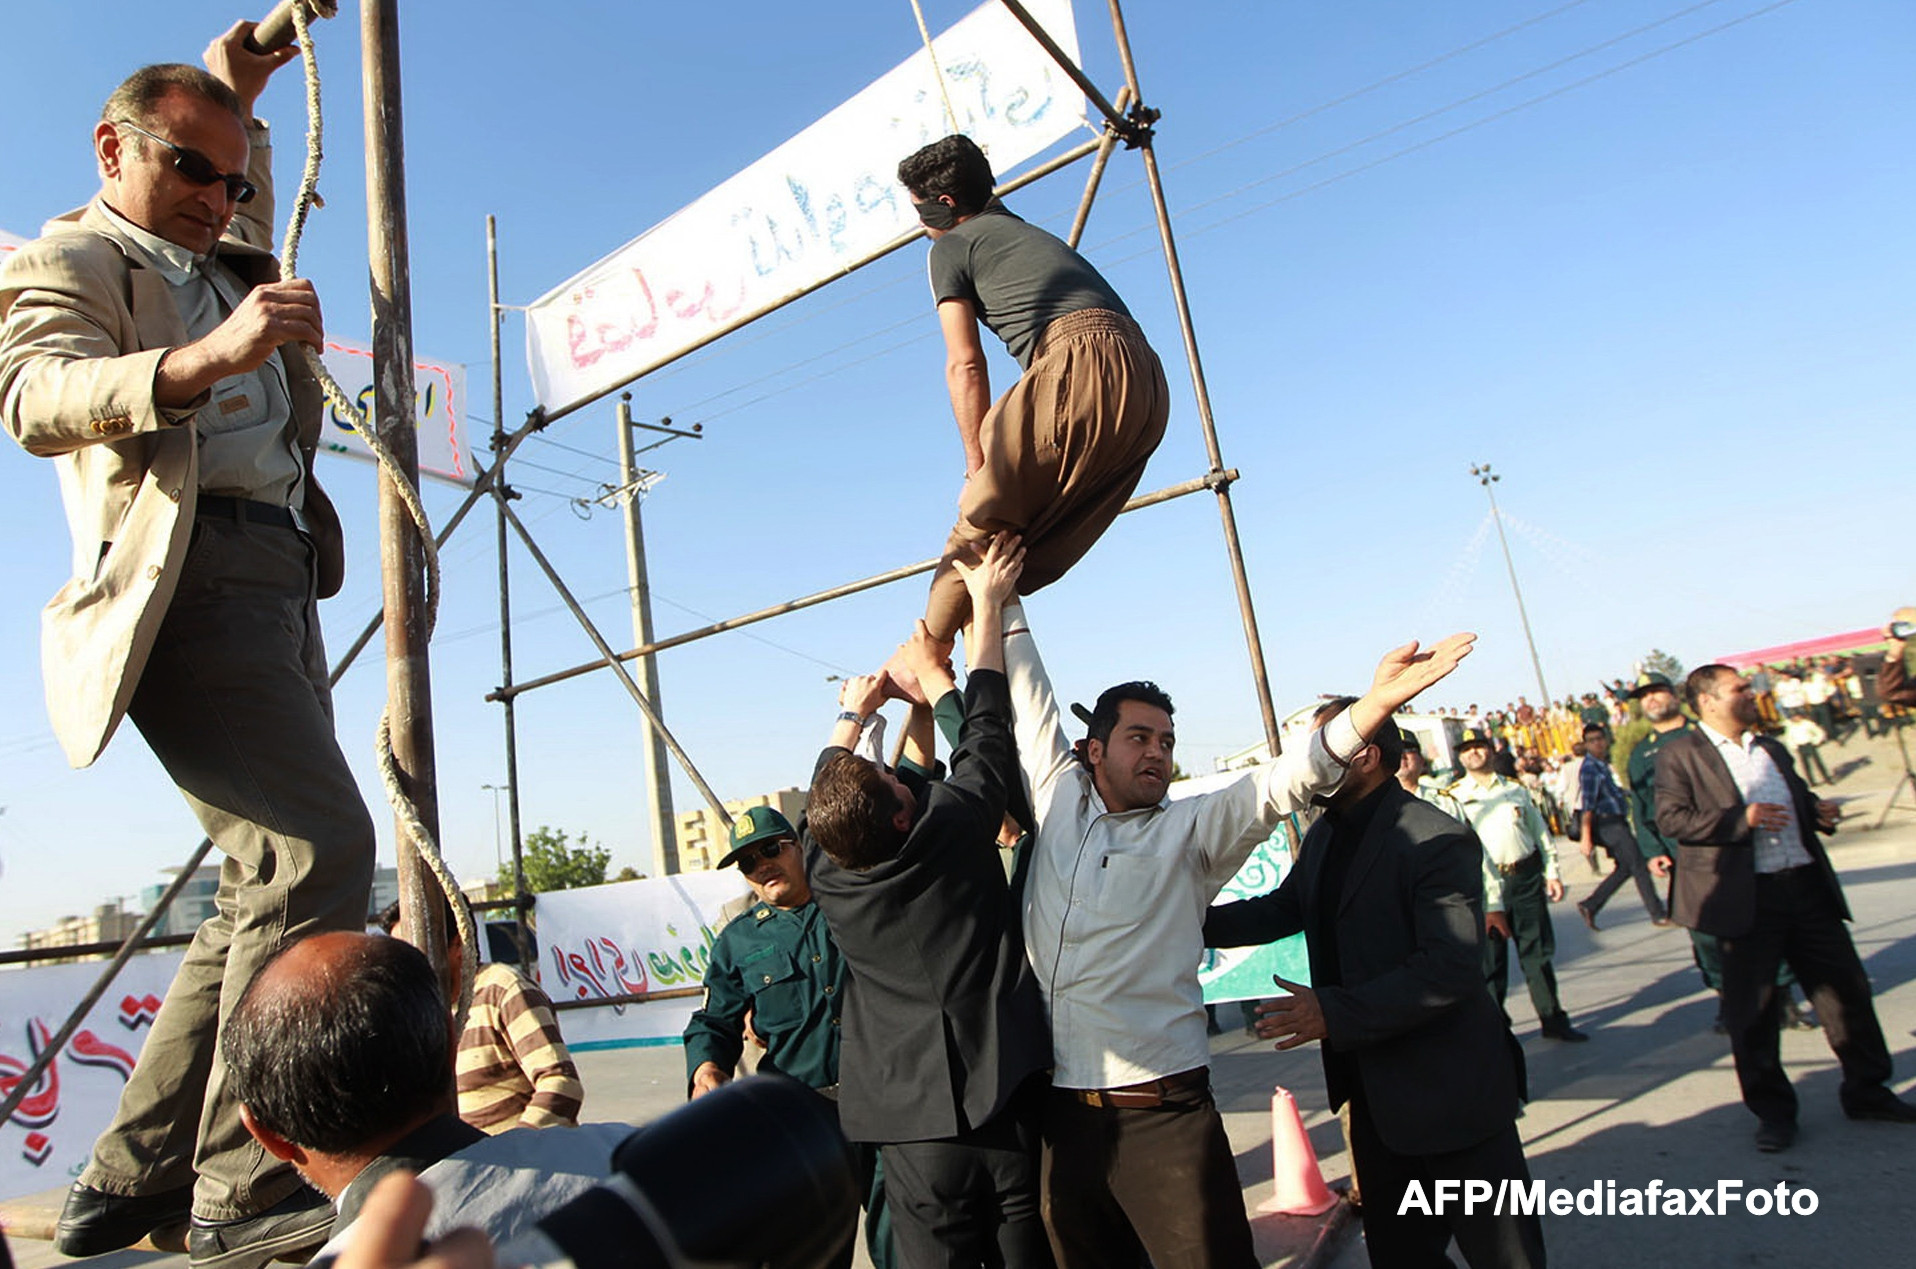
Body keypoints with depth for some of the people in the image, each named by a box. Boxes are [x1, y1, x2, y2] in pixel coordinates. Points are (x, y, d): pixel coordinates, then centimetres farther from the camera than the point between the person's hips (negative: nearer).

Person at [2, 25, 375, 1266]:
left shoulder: (224, 261, 28)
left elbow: (237, 183, 51)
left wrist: (236, 83, 34)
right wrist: (203, 356, -32)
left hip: (276, 585, 8)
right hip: (188, 580, -8)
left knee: (275, 882, 6)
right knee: (321, 849, -22)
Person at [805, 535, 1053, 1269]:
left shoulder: (828, 870, -6)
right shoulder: (953, 825, -14)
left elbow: (826, 788, 16)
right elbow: (987, 730, 0)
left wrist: (853, 715, 32)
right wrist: (986, 604, 10)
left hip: (918, 1130, 2)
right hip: (1007, 1104, -1)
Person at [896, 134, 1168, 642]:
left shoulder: (950, 246, 13)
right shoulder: (1030, 233, 38)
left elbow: (965, 364, 4)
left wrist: (978, 466, 6)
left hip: (1081, 362, -8)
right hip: (1149, 386, 8)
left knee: (981, 523, -5)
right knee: (1032, 553, 9)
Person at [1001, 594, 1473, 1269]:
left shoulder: (1191, 829, 1)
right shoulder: (1057, 798, 7)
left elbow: (1283, 782, -14)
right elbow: (1025, 689, 11)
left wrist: (1377, 702, -28)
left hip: (1164, 1115, -3)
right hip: (1060, 1112, 3)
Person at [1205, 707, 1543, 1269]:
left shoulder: (1438, 841, -21)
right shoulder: (1325, 835, 6)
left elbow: (1452, 967, -28)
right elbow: (1285, 908, 17)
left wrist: (1335, 1012, -30)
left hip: (1451, 1090, -8)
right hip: (1375, 1094, 8)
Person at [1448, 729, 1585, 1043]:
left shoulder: (1515, 788, 12)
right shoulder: (1455, 796, -2)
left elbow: (1540, 830, 15)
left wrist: (1552, 872, 8)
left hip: (1527, 876, 3)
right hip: (1486, 882, -3)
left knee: (1538, 949, 9)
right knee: (1492, 959, 2)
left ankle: (1553, 1019, 21)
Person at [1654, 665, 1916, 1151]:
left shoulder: (1772, 749, 17)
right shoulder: (1680, 755, -6)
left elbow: (1797, 802, 28)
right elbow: (1670, 817, -15)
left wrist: (1819, 812, 6)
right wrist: (1741, 819, -21)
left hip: (1808, 885, 6)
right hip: (1746, 898, -6)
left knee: (1846, 986, 13)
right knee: (1752, 1009, 3)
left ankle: (1867, 1092, 33)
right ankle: (1773, 1111, 18)